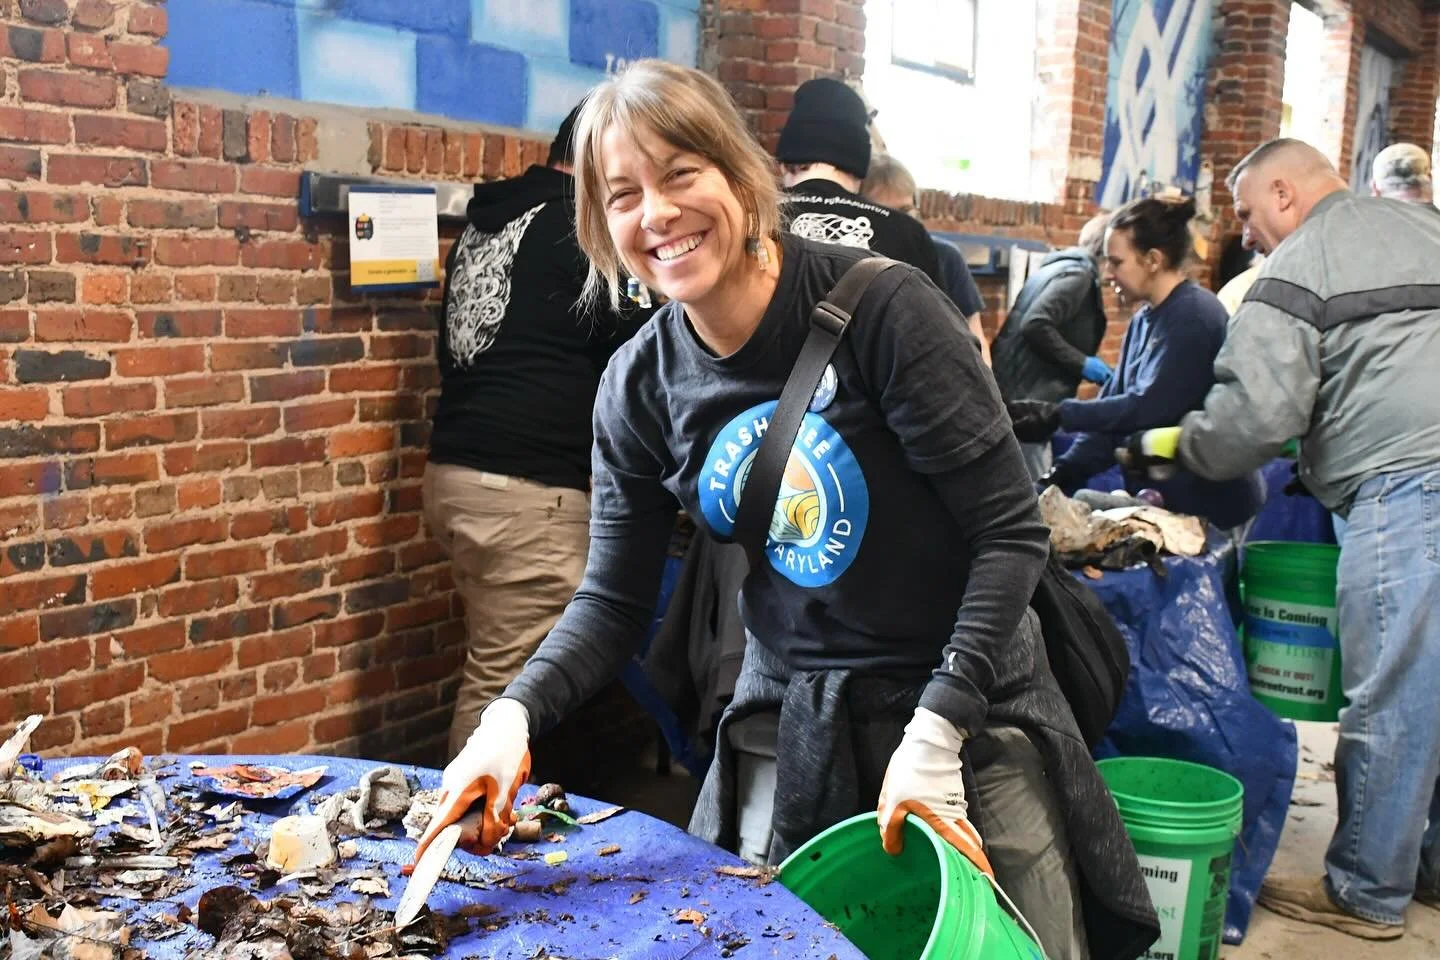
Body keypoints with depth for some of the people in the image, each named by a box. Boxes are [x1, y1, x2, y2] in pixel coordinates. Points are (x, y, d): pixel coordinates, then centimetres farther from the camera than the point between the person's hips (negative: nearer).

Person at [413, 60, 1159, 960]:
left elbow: (1012, 531, -16)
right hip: (791, 725, 3)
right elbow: (613, 600, 0)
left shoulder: (883, 306, -18)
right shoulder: (639, 387, -5)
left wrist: (935, 734, -22)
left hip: (968, 704, -3)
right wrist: (515, 712, -18)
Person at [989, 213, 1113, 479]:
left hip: (1021, 393, 10)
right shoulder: (1077, 273, -11)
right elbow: (1035, 326, -23)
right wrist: (1082, 363, -14)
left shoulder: (1062, 267, 19)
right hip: (1025, 398, -10)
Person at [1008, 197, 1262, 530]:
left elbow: (1148, 407, -23)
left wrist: (1059, 415, -21)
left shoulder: (1193, 316, -16)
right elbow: (1115, 405, 6)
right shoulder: (1143, 321, 10)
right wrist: (1063, 475, -4)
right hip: (1160, 498, 8)